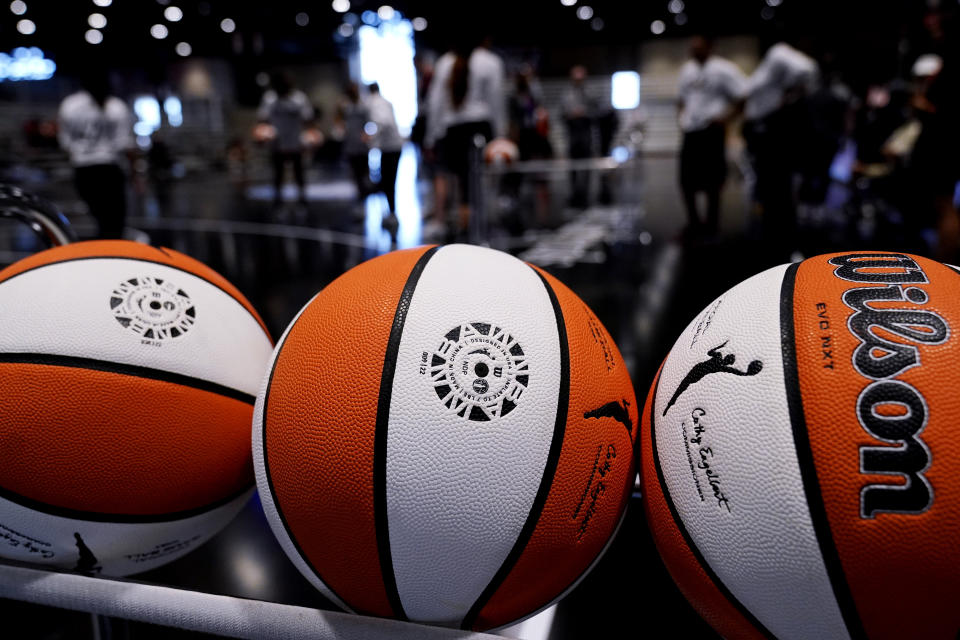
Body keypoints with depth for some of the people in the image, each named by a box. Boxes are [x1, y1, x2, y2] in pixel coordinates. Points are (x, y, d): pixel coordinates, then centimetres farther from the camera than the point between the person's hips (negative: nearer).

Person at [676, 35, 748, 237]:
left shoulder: (723, 69, -6)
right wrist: (681, 116, 11)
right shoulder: (686, 69, 15)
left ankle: (712, 224, 11)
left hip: (711, 131, -6)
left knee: (712, 181, 0)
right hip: (690, 132, 6)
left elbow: (745, 96, -9)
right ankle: (693, 221, 22)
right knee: (686, 180, 6)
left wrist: (727, 116, -14)